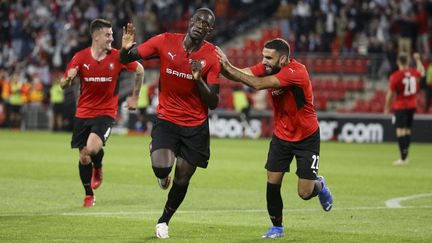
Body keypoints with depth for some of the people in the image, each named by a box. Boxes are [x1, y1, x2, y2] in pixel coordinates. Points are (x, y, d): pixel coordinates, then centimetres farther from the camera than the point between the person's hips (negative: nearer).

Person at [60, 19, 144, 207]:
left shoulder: (117, 56, -7)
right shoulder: (80, 57, -5)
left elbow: (139, 70, 10)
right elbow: (63, 85, 1)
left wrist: (134, 97, 13)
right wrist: (69, 79, -23)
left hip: (106, 113, -2)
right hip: (83, 112, 2)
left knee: (92, 148, -26)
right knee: (83, 157, 5)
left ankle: (98, 167, 10)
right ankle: (89, 195, 26)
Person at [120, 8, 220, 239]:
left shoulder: (211, 57, -10)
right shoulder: (166, 41, -10)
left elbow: (213, 103, -9)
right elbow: (126, 59, -2)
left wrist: (199, 80, -25)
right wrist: (125, 48, -26)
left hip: (196, 126, 1)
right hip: (166, 118, -1)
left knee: (182, 179, 5)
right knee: (162, 167, -24)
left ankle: (164, 220, 33)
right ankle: (163, 175, 17)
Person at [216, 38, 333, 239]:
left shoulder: (296, 72, -30)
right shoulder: (267, 67, -9)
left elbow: (258, 84, -36)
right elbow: (239, 74, -17)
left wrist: (229, 68, -36)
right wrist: (223, 66, -37)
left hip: (306, 137, -5)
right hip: (281, 135, 5)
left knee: (305, 193, -3)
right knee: (272, 183, -3)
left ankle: (319, 185, 33)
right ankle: (277, 227, 16)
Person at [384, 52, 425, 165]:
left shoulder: (395, 76, -16)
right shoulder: (414, 73, -1)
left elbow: (390, 93, -10)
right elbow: (422, 72, 26)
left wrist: (386, 107, 2)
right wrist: (418, 59, 40)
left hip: (400, 107, -6)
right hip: (412, 106, 6)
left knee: (400, 131, -8)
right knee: (407, 130, 15)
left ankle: (403, 158, -16)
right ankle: (405, 156, 20)